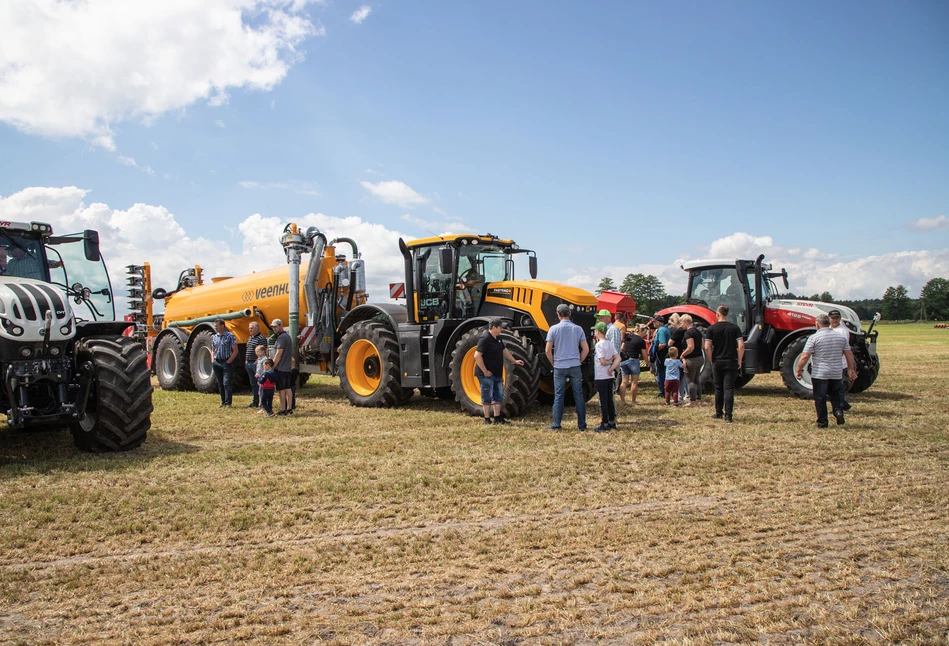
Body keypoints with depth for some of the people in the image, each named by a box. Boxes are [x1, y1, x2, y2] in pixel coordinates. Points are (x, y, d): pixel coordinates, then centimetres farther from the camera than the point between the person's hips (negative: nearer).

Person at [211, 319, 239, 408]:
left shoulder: (230, 336, -6)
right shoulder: (214, 337, 11)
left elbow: (235, 351, -7)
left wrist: (229, 361, -12)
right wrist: (213, 360, 8)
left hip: (226, 363, -6)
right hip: (217, 363, 6)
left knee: (226, 383, -10)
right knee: (220, 384, 10)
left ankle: (228, 403, -7)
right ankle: (223, 402, 18)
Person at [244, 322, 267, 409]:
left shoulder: (261, 338, -11)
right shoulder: (250, 338, 18)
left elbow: (263, 352, -17)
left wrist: (257, 361, -19)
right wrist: (246, 361, 17)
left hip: (256, 364, -9)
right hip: (249, 364, 9)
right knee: (253, 383, 14)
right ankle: (255, 401, 21)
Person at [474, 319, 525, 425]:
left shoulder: (498, 338, 11)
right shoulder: (485, 338, -18)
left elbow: (504, 350, 26)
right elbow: (477, 356, -24)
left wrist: (514, 361, 25)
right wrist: (485, 371, -22)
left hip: (497, 374, 9)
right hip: (487, 374, -9)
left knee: (498, 396, 13)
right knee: (487, 397, 1)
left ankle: (497, 418, 21)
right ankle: (487, 419, 9)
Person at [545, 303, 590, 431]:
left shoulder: (554, 329, -5)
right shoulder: (578, 329, 1)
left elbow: (548, 350, -7)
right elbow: (586, 349, 0)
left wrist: (553, 363, 7)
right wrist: (579, 361, 11)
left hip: (559, 367, -1)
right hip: (575, 367, 1)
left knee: (558, 396, 5)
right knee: (578, 395, 7)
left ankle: (556, 424, 7)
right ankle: (582, 425, 12)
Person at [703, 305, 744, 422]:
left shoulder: (711, 328, -3)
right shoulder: (735, 328, -1)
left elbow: (707, 347, -9)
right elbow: (741, 346, -9)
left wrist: (711, 360, 4)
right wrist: (739, 361, 1)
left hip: (717, 362, 0)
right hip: (731, 362, 0)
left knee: (718, 388, 12)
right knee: (729, 388, -1)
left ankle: (718, 413, 21)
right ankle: (728, 414, -9)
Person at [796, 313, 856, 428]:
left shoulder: (814, 338, -10)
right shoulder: (841, 337, 6)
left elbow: (805, 356, -14)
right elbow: (849, 355, 9)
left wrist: (798, 370, -5)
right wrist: (850, 369, 20)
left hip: (819, 374, -5)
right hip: (836, 374, 5)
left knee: (820, 398, 4)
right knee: (835, 394, 24)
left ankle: (822, 422, 7)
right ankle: (838, 411, 2)